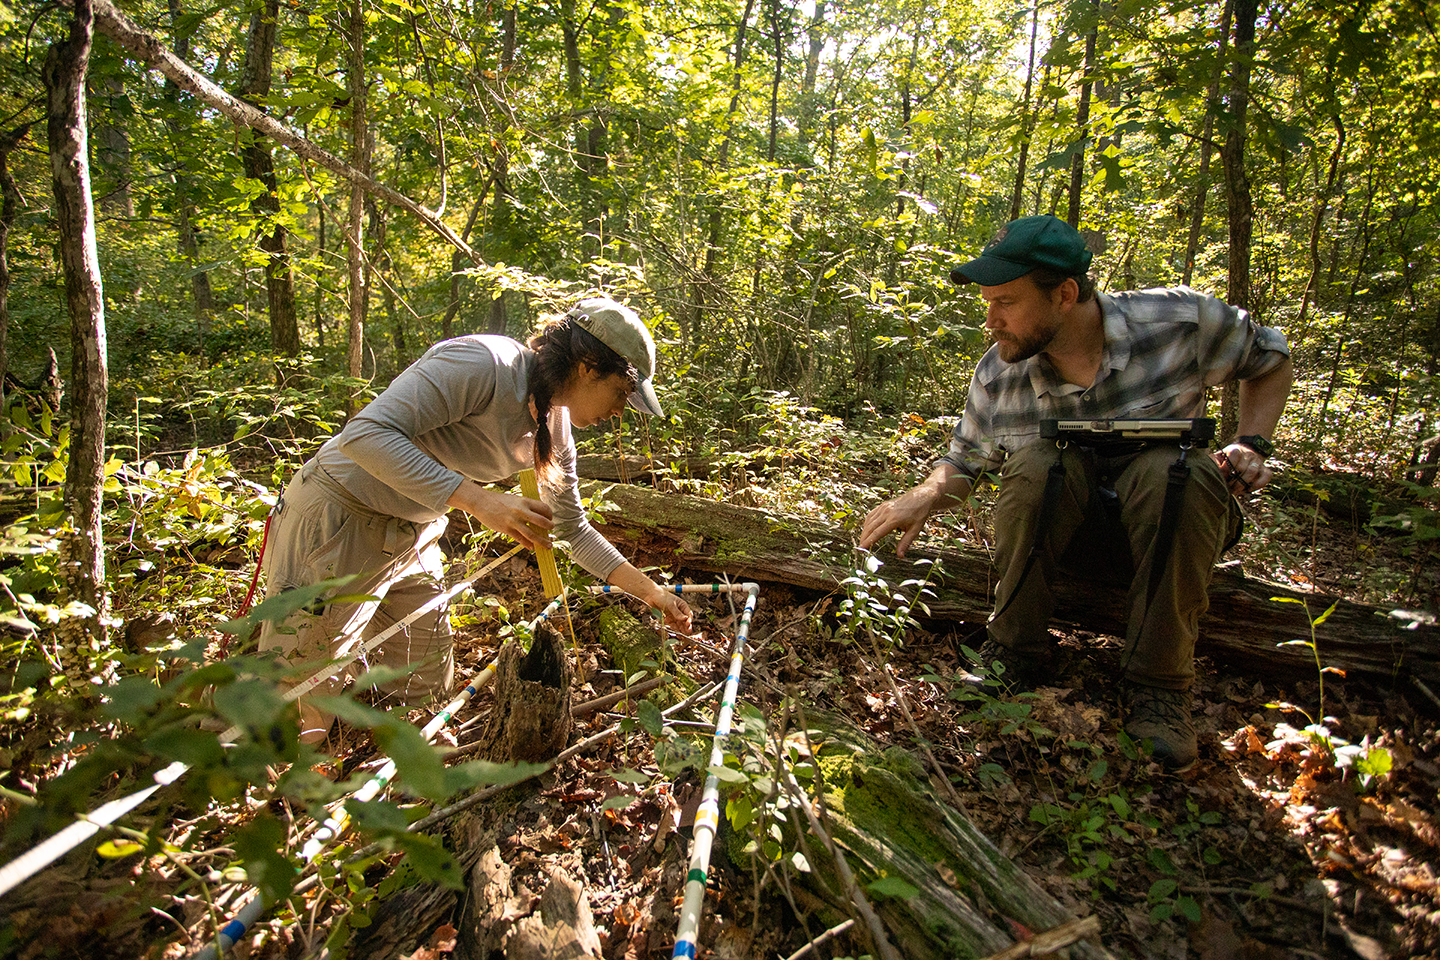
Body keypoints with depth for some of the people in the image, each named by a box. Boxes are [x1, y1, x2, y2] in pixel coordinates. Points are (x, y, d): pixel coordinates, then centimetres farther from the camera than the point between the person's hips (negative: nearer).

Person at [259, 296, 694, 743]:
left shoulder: (555, 426, -1)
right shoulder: (482, 363, -27)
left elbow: (573, 530, 9)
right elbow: (365, 433, -33)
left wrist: (652, 592, 6)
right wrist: (480, 500, -37)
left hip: (416, 537, 8)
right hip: (337, 517, -7)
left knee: (425, 692, 14)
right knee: (299, 726, -1)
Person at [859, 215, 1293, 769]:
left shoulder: (1179, 321, -14)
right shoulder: (997, 378, -10)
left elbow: (1270, 358, 6)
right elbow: (965, 460, 5)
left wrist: (1252, 446, -8)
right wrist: (926, 498, -17)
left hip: (1171, 526, 0)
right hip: (1068, 532, 1)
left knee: (1173, 470, -34)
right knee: (1036, 462, -31)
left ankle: (1157, 686, -24)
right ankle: (1015, 654, -17)